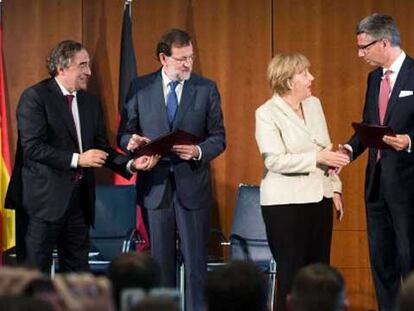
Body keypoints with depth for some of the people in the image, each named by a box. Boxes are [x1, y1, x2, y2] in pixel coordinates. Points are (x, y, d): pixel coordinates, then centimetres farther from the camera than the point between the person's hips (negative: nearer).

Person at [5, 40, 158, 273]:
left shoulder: (91, 102, 13)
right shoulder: (35, 97, -8)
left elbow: (102, 149, 14)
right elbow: (32, 147, -17)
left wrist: (131, 164, -3)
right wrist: (77, 159, -19)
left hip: (80, 198, 7)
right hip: (46, 198, -7)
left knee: (77, 268, 10)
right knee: (37, 270, -3)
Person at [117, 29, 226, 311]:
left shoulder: (207, 89, 2)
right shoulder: (140, 88, 3)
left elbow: (218, 137, 2)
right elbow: (125, 133, 7)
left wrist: (198, 151, -18)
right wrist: (131, 142, -17)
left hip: (192, 185, -1)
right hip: (155, 186, 1)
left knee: (196, 262, 1)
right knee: (161, 261, 9)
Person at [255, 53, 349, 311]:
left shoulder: (314, 104, 11)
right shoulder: (267, 113, -8)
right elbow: (275, 160, -18)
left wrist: (335, 188, 12)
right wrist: (317, 158, -22)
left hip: (320, 198, 6)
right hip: (286, 202, -6)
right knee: (291, 273, -2)